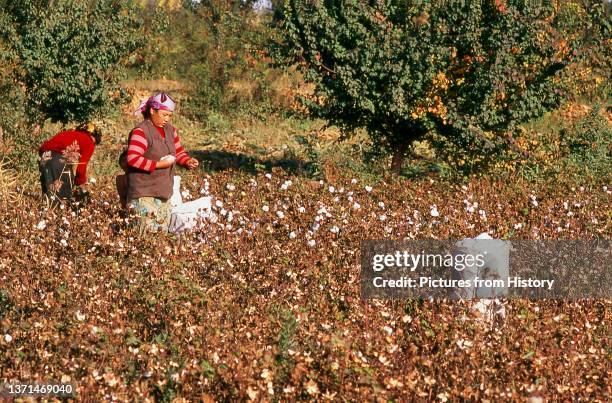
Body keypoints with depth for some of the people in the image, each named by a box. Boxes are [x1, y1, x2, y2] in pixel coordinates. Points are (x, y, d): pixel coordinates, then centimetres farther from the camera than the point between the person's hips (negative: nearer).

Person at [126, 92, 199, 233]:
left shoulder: (170, 130, 11)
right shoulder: (141, 132, -15)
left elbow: (179, 152, 19)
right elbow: (132, 159, -25)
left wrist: (188, 161, -2)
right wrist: (159, 164, -23)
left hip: (164, 194, 8)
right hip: (145, 195, -8)